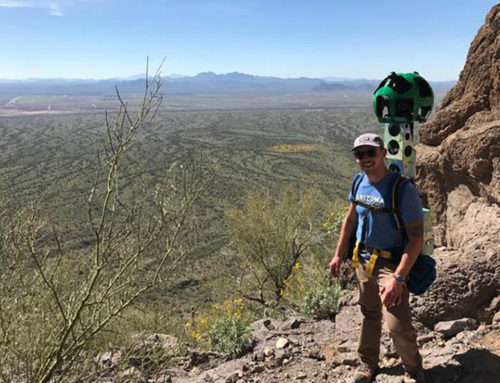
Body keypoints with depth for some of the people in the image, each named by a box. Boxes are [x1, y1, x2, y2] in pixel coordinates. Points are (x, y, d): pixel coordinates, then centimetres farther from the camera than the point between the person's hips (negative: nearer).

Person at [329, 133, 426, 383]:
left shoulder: (404, 189, -20)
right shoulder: (359, 181, 0)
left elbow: (416, 238, -21)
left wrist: (398, 279, -27)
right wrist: (338, 255, 11)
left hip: (391, 263, -6)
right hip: (363, 259, 6)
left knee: (397, 325, -11)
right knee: (369, 314, 20)